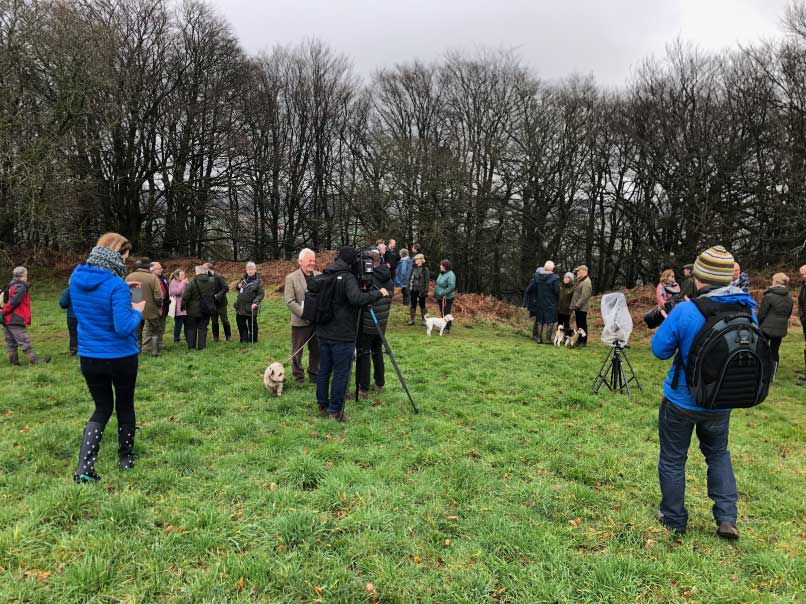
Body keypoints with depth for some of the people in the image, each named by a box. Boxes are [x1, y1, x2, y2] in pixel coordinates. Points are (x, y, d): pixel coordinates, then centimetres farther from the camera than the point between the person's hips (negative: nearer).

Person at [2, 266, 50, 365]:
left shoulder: (9, 287, 18)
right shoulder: (21, 287, -11)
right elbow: (13, 302, -19)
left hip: (7, 320, 9)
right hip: (16, 321, -9)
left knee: (11, 342, 13)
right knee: (25, 342, -8)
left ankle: (13, 361, 17)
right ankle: (35, 360, -7)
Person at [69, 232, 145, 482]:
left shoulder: (76, 278, -1)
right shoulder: (116, 286, -22)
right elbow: (124, 328, -25)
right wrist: (138, 310, -8)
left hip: (89, 358, 5)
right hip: (121, 358, -5)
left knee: (102, 408, 17)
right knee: (125, 406, 16)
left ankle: (83, 468, 4)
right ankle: (126, 459, 32)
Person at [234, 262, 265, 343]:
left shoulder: (258, 281, -10)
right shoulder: (244, 279, 10)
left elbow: (261, 293, -12)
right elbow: (240, 290, 25)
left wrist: (256, 303, -23)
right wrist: (239, 286, 1)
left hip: (251, 307, -7)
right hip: (241, 306, 7)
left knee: (252, 324, 6)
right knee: (240, 323, 14)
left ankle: (252, 340, 20)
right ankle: (244, 339, 27)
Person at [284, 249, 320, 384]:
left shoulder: (320, 276, 4)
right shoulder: (291, 278, -6)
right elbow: (289, 301, -11)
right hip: (300, 321, -3)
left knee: (317, 350, 13)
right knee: (297, 351, 9)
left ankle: (314, 375, 28)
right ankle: (298, 377, 24)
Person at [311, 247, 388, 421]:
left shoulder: (325, 276, 7)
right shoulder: (348, 278, -16)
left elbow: (311, 287, 21)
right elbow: (357, 298, -31)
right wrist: (378, 293, -20)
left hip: (324, 333, 8)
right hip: (342, 335, -7)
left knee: (324, 370, 16)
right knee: (341, 373, 2)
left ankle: (322, 405, 26)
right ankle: (335, 410, 7)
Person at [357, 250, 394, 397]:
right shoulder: (389, 280, 6)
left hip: (366, 324, -7)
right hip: (382, 323, 7)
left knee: (363, 355, 2)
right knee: (377, 352, 19)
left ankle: (363, 389, 4)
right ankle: (380, 384, 26)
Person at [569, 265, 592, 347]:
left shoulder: (586, 282, -15)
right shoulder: (580, 281, 17)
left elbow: (584, 296, -22)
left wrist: (577, 305, -21)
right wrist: (573, 305, 18)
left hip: (582, 308, -10)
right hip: (577, 307, 10)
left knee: (582, 325, -3)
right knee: (578, 324, 14)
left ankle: (583, 341, 3)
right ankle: (580, 340, 23)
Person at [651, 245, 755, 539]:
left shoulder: (685, 312, -24)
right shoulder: (748, 311, -8)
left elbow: (660, 349, -12)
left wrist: (672, 321, 2)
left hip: (681, 401, -4)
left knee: (673, 459, 14)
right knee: (718, 454, 27)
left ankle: (673, 520, 28)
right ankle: (727, 519, 23)